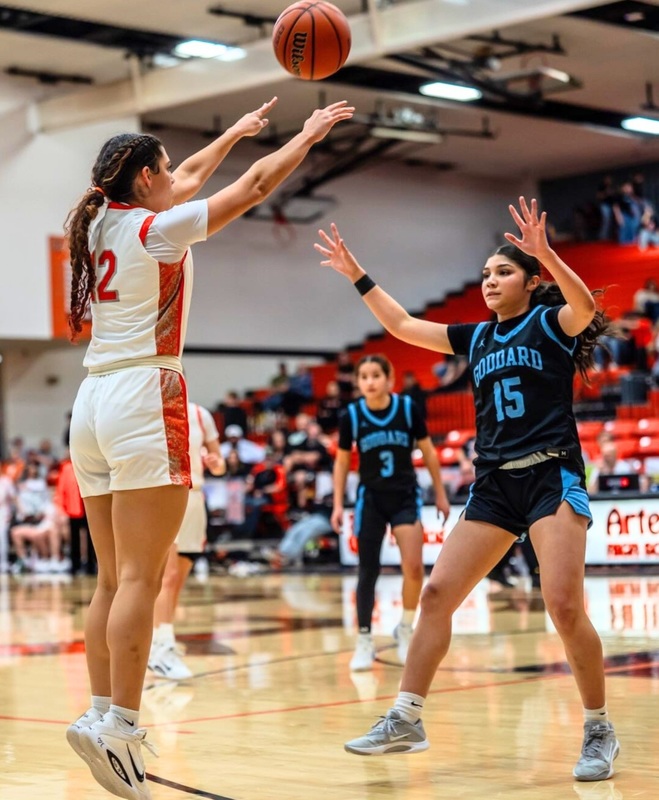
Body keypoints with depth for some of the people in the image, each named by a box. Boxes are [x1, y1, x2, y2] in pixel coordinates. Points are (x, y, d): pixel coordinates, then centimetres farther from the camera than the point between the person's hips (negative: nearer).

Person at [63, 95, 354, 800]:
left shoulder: (103, 225, 16)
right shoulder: (157, 228, -5)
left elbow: (187, 180, 33)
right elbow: (254, 187, 4)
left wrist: (235, 130, 43)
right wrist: (309, 134, 18)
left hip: (92, 401, 8)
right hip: (144, 398, -8)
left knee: (114, 579, 7)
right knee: (140, 578, -11)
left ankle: (101, 715, 5)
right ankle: (118, 722, -17)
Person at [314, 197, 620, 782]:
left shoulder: (551, 324, -2)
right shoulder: (477, 338, 15)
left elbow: (585, 306, -25)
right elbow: (403, 326, 21)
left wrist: (545, 254, -39)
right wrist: (357, 275, 16)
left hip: (551, 477, -6)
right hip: (494, 486, 7)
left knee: (564, 605, -18)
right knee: (437, 594, 0)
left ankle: (599, 732, -3)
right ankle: (406, 720, 8)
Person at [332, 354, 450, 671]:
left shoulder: (407, 408, -9)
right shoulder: (352, 415, -8)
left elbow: (428, 452, 3)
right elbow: (342, 462, 5)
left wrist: (440, 494, 7)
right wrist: (338, 504, 1)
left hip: (406, 496, 0)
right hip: (370, 499, 0)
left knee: (414, 567, -13)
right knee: (368, 571, 1)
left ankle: (405, 630, 11)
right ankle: (364, 642, 11)